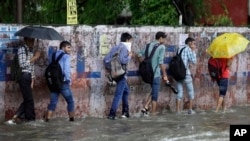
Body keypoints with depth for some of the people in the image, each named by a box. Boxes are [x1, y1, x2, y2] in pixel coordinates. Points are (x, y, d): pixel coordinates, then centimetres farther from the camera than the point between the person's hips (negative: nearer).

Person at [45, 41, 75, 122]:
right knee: (70, 101, 8)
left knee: (53, 102, 6)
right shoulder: (66, 56, -6)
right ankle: (71, 119, 9)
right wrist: (69, 80, -5)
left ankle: (47, 119, -3)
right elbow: (66, 70, -15)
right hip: (63, 83, -6)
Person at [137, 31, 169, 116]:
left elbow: (140, 55, 7)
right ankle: (153, 113, 8)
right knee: (155, 94, 3)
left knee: (153, 91, 21)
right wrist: (164, 75, -9)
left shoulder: (149, 45, 10)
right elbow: (161, 62, -14)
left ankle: (145, 107, 7)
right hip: (156, 73, -7)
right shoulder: (161, 47, -9)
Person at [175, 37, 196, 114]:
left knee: (179, 91, 7)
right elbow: (193, 61, -9)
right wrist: (193, 51, 1)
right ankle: (190, 109, 3)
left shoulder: (179, 49, 17)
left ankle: (178, 110, -1)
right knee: (191, 91, 7)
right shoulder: (188, 49, -5)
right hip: (185, 72, -6)